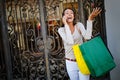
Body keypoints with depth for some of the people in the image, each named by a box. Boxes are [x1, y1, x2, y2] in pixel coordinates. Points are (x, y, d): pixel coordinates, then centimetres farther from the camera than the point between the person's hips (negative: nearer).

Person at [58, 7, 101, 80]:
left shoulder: (79, 25, -3)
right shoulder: (61, 29, -5)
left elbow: (87, 37, -22)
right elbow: (70, 41, -24)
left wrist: (90, 19, -26)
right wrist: (66, 24, -20)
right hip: (70, 63, 0)